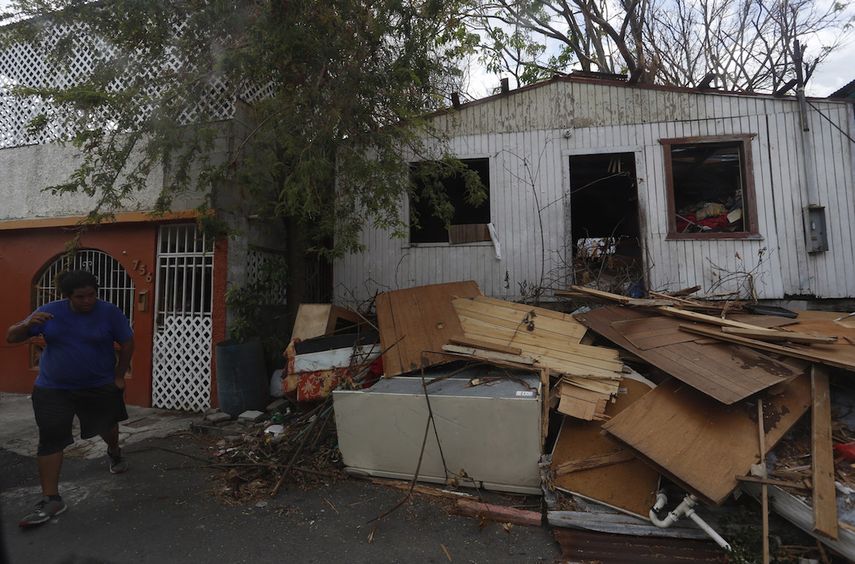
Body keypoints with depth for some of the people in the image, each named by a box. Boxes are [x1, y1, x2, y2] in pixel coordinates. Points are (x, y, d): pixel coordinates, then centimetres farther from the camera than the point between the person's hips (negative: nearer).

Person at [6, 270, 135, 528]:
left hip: (100, 387, -1)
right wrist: (27, 324, -26)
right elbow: (11, 337, -3)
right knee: (50, 440, -2)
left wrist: (119, 376, -5)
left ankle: (114, 454, 51)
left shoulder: (109, 312, -14)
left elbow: (127, 342, -7)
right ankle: (51, 499, 10)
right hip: (53, 389, 1)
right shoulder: (50, 311, -8)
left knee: (107, 425, 19)